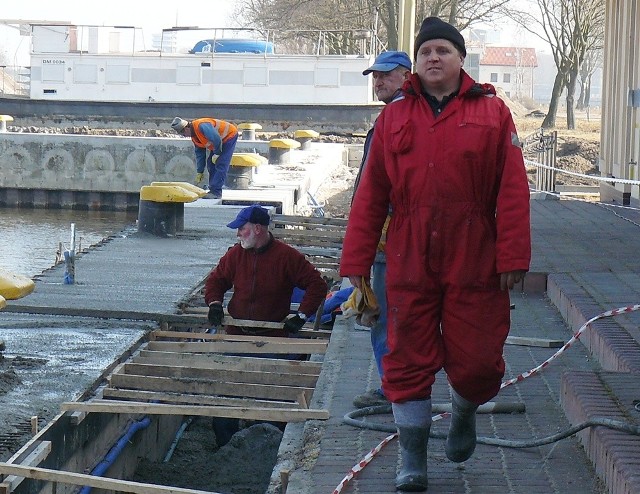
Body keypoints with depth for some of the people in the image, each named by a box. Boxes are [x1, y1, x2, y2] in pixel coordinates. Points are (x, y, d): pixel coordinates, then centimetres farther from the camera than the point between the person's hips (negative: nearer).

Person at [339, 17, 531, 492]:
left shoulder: (492, 112, 4)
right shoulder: (394, 117, 9)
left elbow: (512, 190, -2)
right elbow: (371, 195, 8)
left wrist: (512, 256, -9)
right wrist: (357, 263, 5)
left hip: (474, 261, -1)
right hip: (409, 264, 2)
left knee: (477, 360, 1)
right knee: (409, 361, 4)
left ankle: (465, 412, 35)